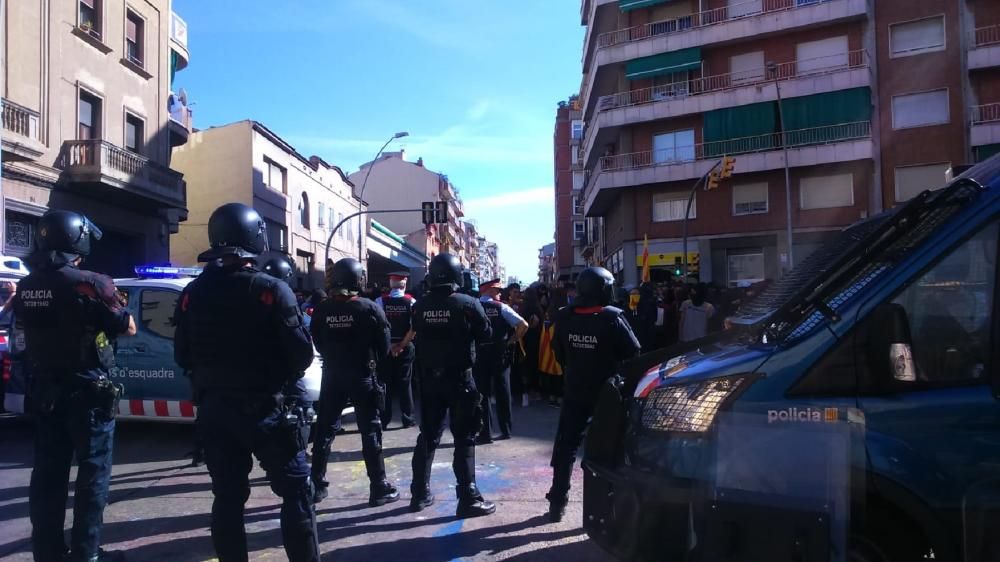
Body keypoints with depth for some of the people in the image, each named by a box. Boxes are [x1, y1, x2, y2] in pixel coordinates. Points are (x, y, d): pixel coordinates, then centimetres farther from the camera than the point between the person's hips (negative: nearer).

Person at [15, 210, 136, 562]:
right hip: (87, 392, -6)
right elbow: (128, 329, -8)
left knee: (48, 472, 13)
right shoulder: (89, 283, -18)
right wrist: (112, 301, 8)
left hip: (45, 392, 7)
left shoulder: (26, 287, 3)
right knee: (93, 471, 4)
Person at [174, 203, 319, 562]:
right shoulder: (272, 290, -15)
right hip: (262, 407, -5)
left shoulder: (193, 293, 1)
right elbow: (302, 354, -15)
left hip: (215, 409, 5)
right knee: (296, 491, 6)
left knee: (227, 496, 14)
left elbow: (182, 357, 7)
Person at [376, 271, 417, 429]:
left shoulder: (380, 301, -6)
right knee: (404, 383, 9)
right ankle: (407, 419, 12)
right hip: (405, 347, 0)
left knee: (385, 383, 7)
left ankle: (384, 420, 10)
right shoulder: (411, 302, -5)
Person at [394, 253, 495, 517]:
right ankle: (468, 499, 2)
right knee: (464, 438, 2)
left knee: (428, 435, 15)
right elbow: (486, 335, -1)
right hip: (459, 378, -4)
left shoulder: (420, 306, -2)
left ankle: (420, 494, 23)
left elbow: (414, 334, 6)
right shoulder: (468, 304, -12)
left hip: (430, 377, 4)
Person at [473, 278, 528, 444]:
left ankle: (486, 433, 2)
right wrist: (512, 341, 1)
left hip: (479, 354, -1)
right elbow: (523, 325, -12)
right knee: (503, 392, 12)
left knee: (482, 393, 5)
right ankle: (506, 430, 19)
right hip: (500, 355, 1)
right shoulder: (501, 307, -5)